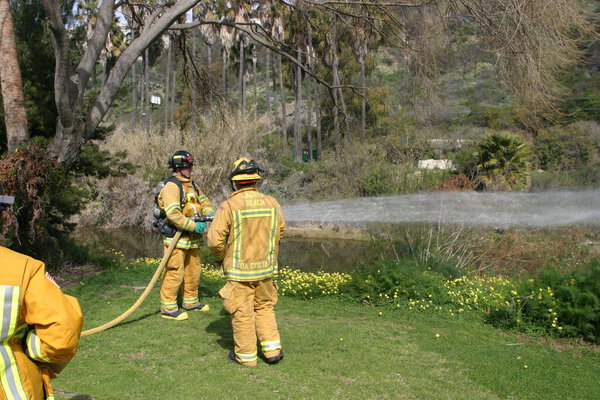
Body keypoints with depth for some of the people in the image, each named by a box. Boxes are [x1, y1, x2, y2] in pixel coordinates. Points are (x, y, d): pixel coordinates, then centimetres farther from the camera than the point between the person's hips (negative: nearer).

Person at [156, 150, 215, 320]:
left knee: (193, 270, 17)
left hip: (192, 238, 9)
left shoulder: (191, 185, 13)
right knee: (175, 272, -5)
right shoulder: (171, 186, -17)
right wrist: (194, 226, -24)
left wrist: (210, 213, 1)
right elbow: (173, 214, -26)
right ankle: (168, 308, 6)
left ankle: (191, 302, 32)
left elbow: (203, 201, 22)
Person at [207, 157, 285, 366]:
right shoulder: (272, 203, -2)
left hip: (239, 271, -4)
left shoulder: (228, 206, -15)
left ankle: (245, 355, 21)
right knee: (264, 308, 21)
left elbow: (214, 240, -15)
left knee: (242, 312, 9)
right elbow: (280, 230, 12)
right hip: (266, 268, 4)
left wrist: (222, 258, 6)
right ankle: (273, 349, 19)